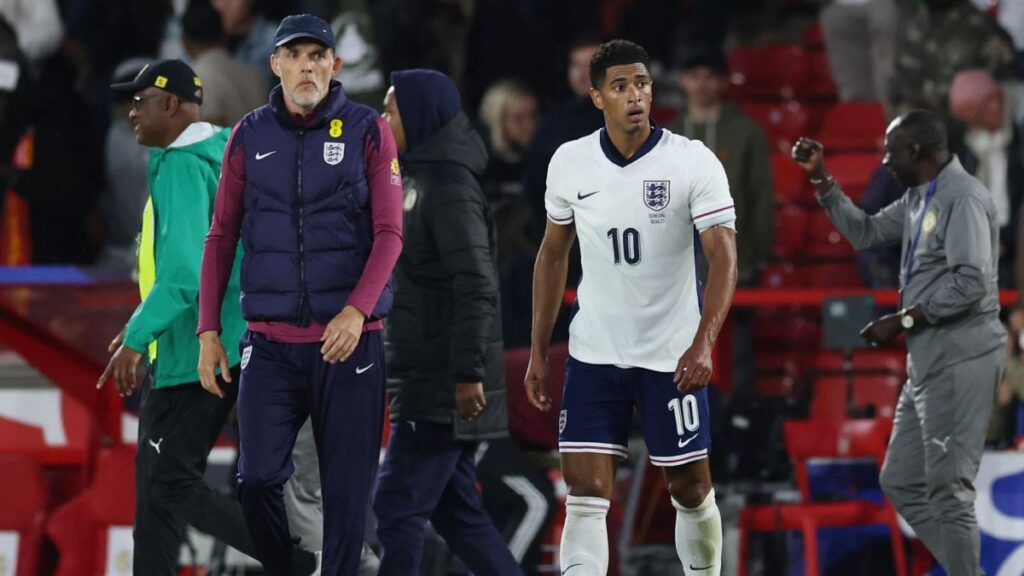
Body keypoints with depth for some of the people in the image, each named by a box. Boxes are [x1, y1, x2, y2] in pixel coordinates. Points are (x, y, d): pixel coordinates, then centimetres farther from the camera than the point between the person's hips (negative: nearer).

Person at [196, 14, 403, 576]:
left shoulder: (367, 131, 2)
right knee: (256, 480, -8)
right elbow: (221, 236, 11)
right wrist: (208, 330, 3)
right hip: (269, 340, 2)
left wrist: (357, 311, -16)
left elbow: (389, 232, -2)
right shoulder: (249, 136, 8)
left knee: (346, 490, -1)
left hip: (349, 339, -1)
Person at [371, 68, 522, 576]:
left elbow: (476, 286, -20)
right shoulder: (417, 182, 16)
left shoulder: (449, 190, -14)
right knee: (454, 510, 11)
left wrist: (468, 372, -24)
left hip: (445, 387, -10)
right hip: (423, 382, 10)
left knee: (397, 507, -9)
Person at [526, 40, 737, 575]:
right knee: (585, 490, -8)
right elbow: (553, 255, 11)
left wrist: (704, 342, -30)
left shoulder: (694, 163, -11)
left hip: (674, 355, -2)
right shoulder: (569, 162, -1)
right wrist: (538, 351, 10)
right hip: (594, 351, 2)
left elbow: (723, 256, -16)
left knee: (691, 488, 7)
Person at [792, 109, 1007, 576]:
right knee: (902, 483, 12)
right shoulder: (920, 197, 16)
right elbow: (865, 233, 27)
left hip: (959, 361, -11)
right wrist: (822, 180, 18)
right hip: (930, 361, 11)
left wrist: (903, 321, -18)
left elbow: (971, 283, -24)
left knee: (948, 489, -8)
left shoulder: (962, 199, -15)